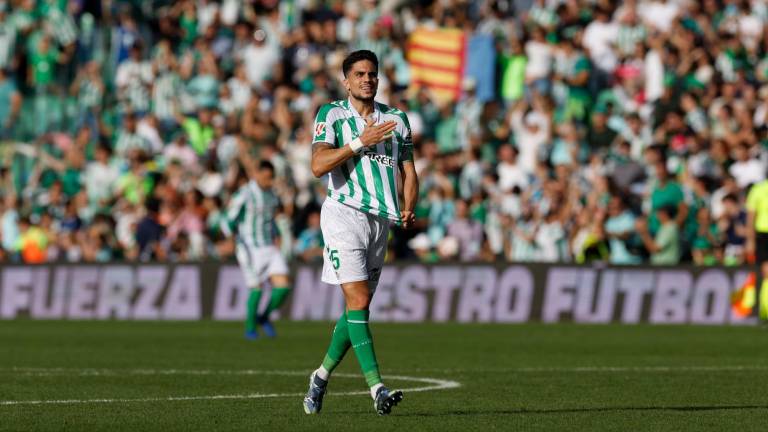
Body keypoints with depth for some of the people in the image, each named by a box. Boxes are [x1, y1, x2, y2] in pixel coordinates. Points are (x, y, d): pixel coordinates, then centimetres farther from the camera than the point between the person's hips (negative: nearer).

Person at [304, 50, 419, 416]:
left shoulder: (396, 119, 15)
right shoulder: (331, 114, 0)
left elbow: (408, 172, 16)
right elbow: (318, 166, -12)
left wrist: (409, 209, -2)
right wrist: (360, 142, -20)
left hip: (381, 220, 6)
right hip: (344, 212, -6)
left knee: (359, 307, 9)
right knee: (358, 301, -15)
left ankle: (321, 377, 27)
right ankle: (377, 389, -22)